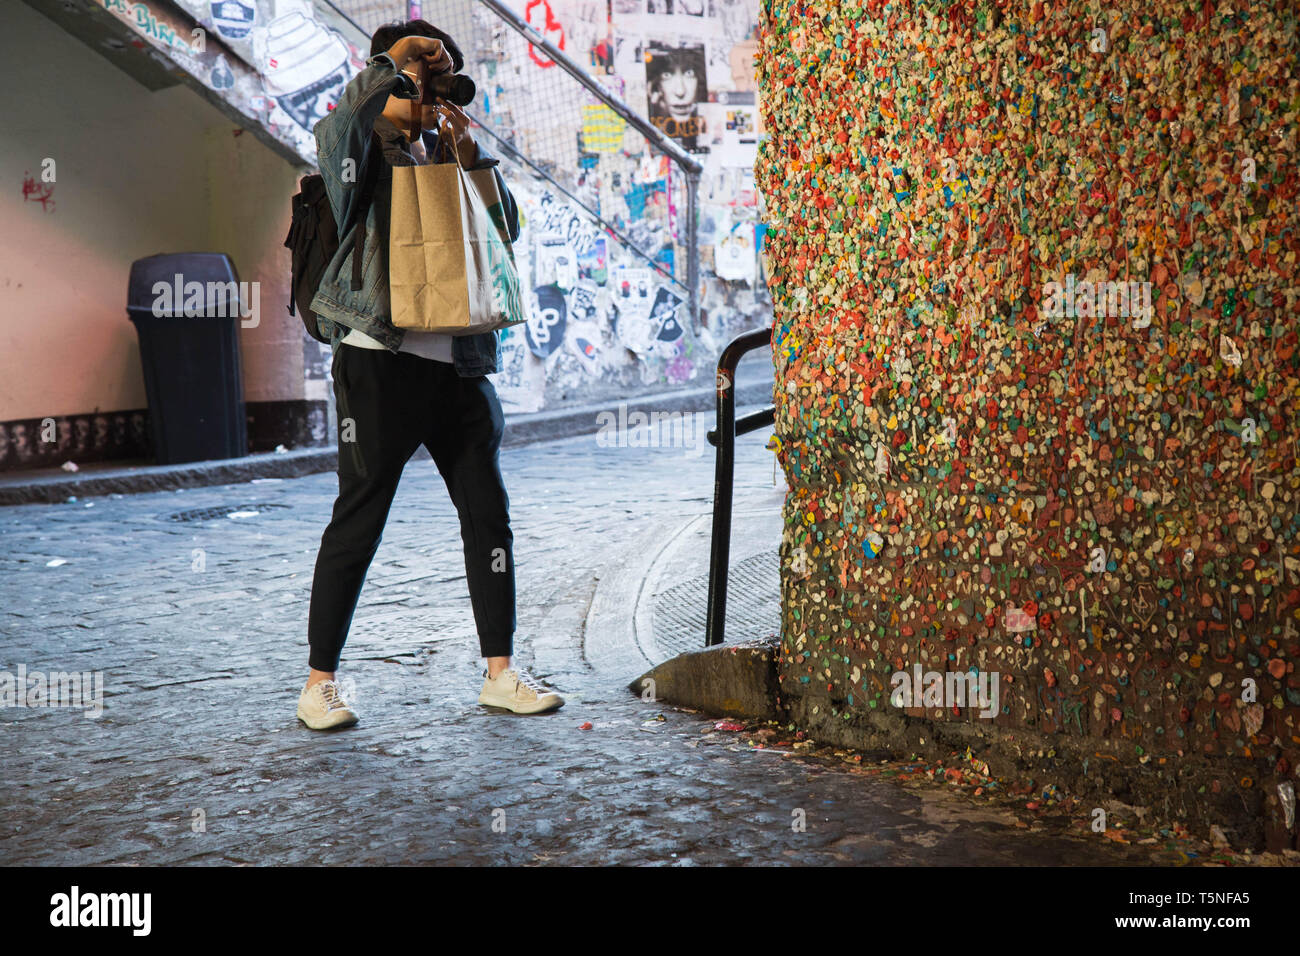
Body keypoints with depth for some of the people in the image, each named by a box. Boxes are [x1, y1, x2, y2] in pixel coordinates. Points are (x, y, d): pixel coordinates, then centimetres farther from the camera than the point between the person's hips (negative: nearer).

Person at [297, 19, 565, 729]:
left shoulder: (449, 158, 19)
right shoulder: (367, 152, 3)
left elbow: (505, 231, 12)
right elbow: (338, 128, -20)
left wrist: (472, 154, 1)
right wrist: (394, 57, -9)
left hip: (459, 365, 6)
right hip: (381, 359, -6)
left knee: (488, 515, 5)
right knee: (357, 520, -1)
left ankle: (500, 672, 14)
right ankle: (319, 682, 9)